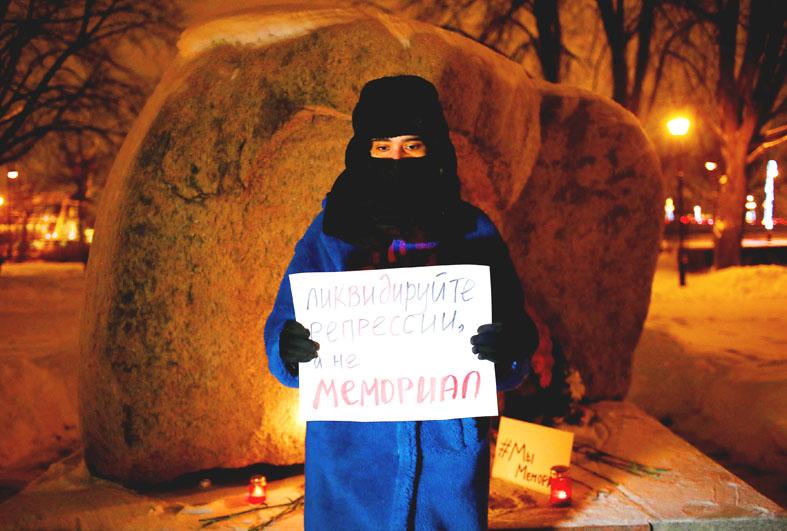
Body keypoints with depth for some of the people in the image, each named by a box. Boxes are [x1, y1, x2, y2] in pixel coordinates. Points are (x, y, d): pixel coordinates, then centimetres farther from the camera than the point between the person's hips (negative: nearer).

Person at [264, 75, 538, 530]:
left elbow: (519, 332, 0)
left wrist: (508, 347, -22)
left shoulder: (473, 232, 4)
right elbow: (284, 329, 0)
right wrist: (290, 347, -22)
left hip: (449, 443, 1)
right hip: (352, 446, 0)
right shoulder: (330, 232, 3)